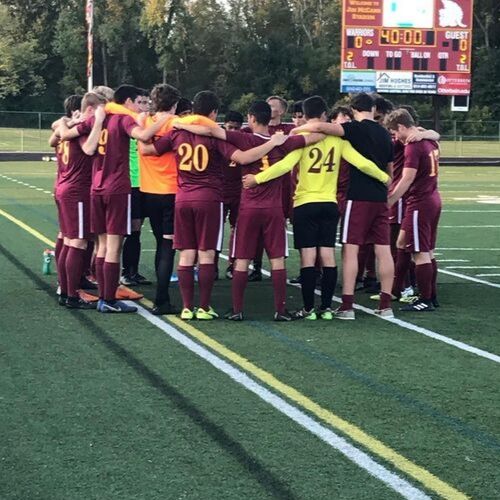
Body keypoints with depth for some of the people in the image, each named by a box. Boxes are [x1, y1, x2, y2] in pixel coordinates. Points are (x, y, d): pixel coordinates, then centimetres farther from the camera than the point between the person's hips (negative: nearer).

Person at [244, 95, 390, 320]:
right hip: (329, 204, 3)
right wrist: (385, 178, 15)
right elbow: (362, 163, 2)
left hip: (305, 204, -3)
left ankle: (308, 308, -1)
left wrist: (257, 178, -17)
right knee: (328, 255, 6)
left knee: (308, 256, -2)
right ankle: (327, 307, 7)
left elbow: (286, 164, -21)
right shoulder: (337, 139, 3)